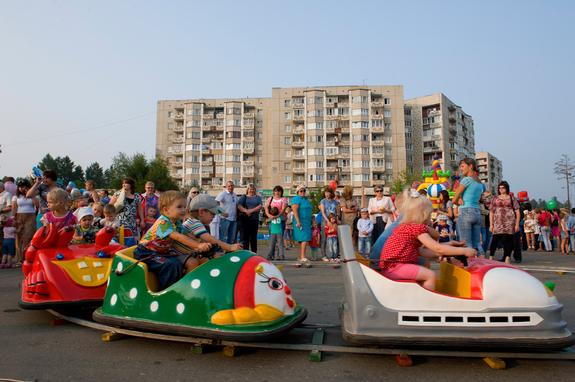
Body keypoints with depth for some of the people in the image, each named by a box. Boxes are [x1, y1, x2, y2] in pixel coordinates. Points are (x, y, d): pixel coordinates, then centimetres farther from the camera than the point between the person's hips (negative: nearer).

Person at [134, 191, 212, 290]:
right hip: (147, 253, -8)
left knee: (191, 262, -6)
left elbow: (186, 237, -3)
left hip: (164, 251, 8)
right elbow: (179, 237, -36)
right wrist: (198, 245, -43)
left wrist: (196, 247, -22)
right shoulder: (163, 222, -25)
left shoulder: (177, 223, 2)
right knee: (172, 265, -32)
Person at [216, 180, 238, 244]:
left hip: (234, 219, 7)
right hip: (225, 218, -7)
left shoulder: (235, 195, 15)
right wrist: (221, 212, -21)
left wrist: (237, 214, 12)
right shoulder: (223, 194, -6)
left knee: (232, 238, 11)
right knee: (223, 237, -3)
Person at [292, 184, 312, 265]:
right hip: (300, 222, -8)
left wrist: (311, 222, 24)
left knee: (302, 240, 8)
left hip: (307, 222, 8)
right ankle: (302, 257, -19)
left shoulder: (306, 199, 21)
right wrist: (298, 221, -24)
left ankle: (300, 257, 12)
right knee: (305, 238, -16)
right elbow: (295, 210, -17)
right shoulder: (296, 199, -7)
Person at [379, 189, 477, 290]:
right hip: (393, 267, -10)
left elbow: (421, 251, 12)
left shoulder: (407, 226, 15)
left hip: (392, 265, 10)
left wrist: (446, 250, 11)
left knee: (426, 266, 20)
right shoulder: (417, 228, -14)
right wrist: (464, 251, -8)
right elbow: (438, 249, -15)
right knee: (430, 275, -13)